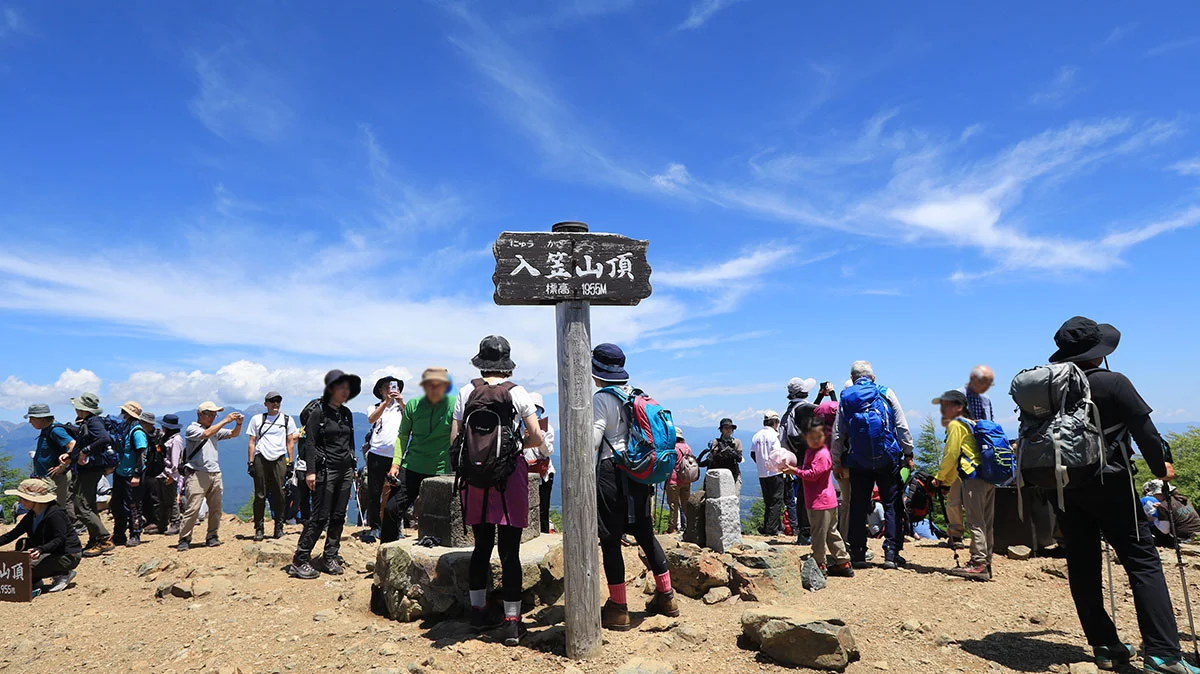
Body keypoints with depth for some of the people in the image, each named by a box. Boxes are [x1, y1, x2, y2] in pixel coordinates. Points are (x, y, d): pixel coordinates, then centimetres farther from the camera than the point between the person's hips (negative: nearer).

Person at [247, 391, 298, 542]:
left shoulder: (287, 420, 13)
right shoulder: (256, 419, 12)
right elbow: (251, 442, 10)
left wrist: (290, 463, 6)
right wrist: (251, 463, 2)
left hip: (279, 459, 0)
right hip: (260, 458, 0)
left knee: (279, 495, -3)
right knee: (260, 495, -1)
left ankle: (279, 528, 5)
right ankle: (259, 528, 7)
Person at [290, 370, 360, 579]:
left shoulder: (346, 413, 12)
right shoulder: (318, 412, -6)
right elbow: (310, 443, -9)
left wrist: (353, 467, 18)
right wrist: (310, 471, -14)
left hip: (345, 470, 6)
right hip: (325, 469, -6)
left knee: (338, 516, 8)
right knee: (320, 517, -6)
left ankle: (330, 558, 17)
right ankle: (300, 560, 3)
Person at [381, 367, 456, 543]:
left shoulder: (454, 405, -6)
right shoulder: (413, 405, 2)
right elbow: (402, 436, 11)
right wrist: (395, 464, 3)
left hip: (441, 471, -2)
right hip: (411, 468, 2)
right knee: (392, 509, 1)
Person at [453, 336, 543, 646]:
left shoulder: (466, 392, 2)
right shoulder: (517, 392, -3)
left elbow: (454, 439, 2)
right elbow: (537, 437, -3)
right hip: (510, 475, -3)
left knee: (482, 545, 17)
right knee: (509, 549, 0)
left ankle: (478, 609, 29)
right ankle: (511, 622, 2)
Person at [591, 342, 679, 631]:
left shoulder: (601, 399, -11)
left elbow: (591, 441, -17)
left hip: (611, 474, -7)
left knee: (610, 541, 1)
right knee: (645, 534, 16)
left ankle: (618, 609, 7)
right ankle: (666, 597, 25)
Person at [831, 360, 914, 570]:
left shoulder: (845, 399, 4)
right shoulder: (886, 393, 1)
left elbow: (838, 435, 4)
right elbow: (902, 427, -1)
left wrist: (837, 463, 11)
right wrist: (908, 453, 8)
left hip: (858, 462, 1)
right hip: (887, 460, -1)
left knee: (858, 507, 7)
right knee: (892, 506, 6)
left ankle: (857, 554, 10)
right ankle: (891, 554, 2)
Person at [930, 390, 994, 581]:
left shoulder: (956, 424, -3)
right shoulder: (972, 423, 24)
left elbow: (951, 454, -8)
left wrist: (940, 477, 4)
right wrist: (946, 481, 23)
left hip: (973, 477, -9)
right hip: (989, 477, 9)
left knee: (975, 522, -8)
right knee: (986, 522, 10)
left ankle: (979, 563, -10)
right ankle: (985, 563, 15)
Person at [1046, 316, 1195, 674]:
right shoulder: (1113, 383, -9)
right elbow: (1143, 428, -5)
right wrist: (1161, 466, 11)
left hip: (1064, 487, 5)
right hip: (1109, 484, -4)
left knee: (1082, 567, 8)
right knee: (1143, 562, 0)